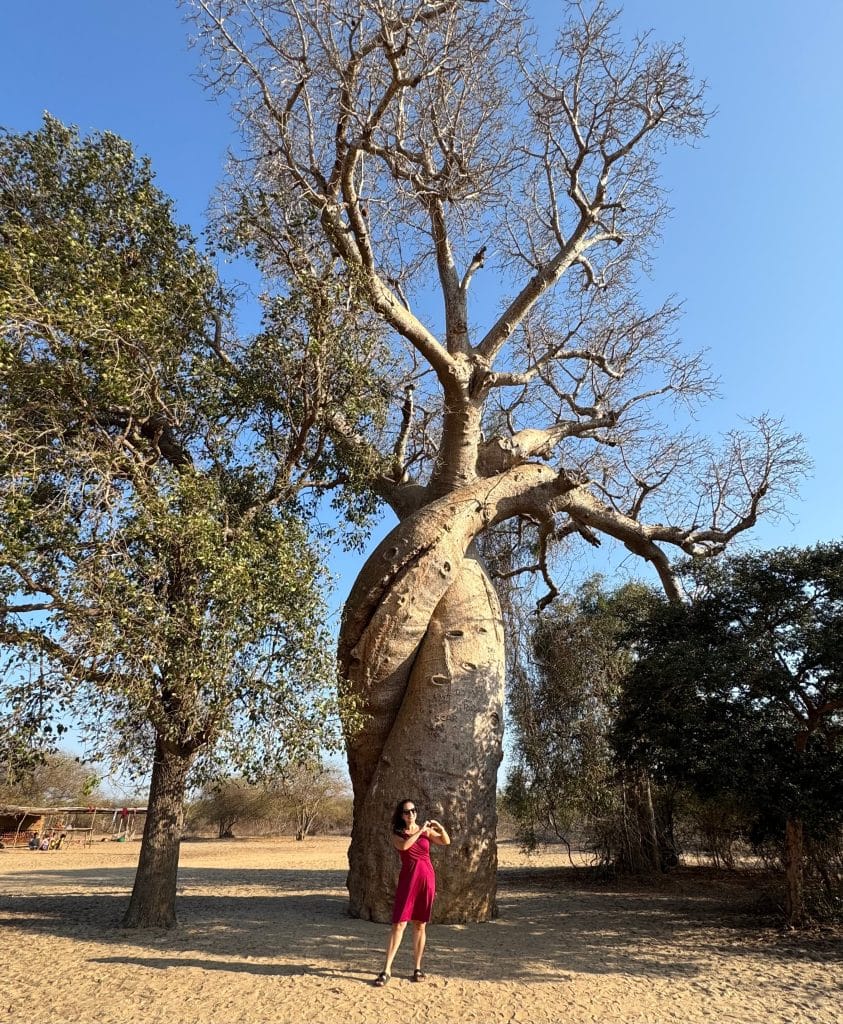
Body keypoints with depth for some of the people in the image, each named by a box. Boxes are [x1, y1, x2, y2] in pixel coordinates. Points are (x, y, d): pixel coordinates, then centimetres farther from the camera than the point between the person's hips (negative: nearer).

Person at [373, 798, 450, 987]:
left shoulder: (426, 830, 6)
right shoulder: (397, 833, 1)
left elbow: (446, 842, -1)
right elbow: (404, 846, -20)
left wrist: (440, 827, -19)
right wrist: (420, 830, -19)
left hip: (426, 878, 2)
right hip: (408, 879, -2)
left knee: (420, 925, 9)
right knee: (399, 924, -6)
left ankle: (418, 968, 20)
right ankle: (387, 970, 0)